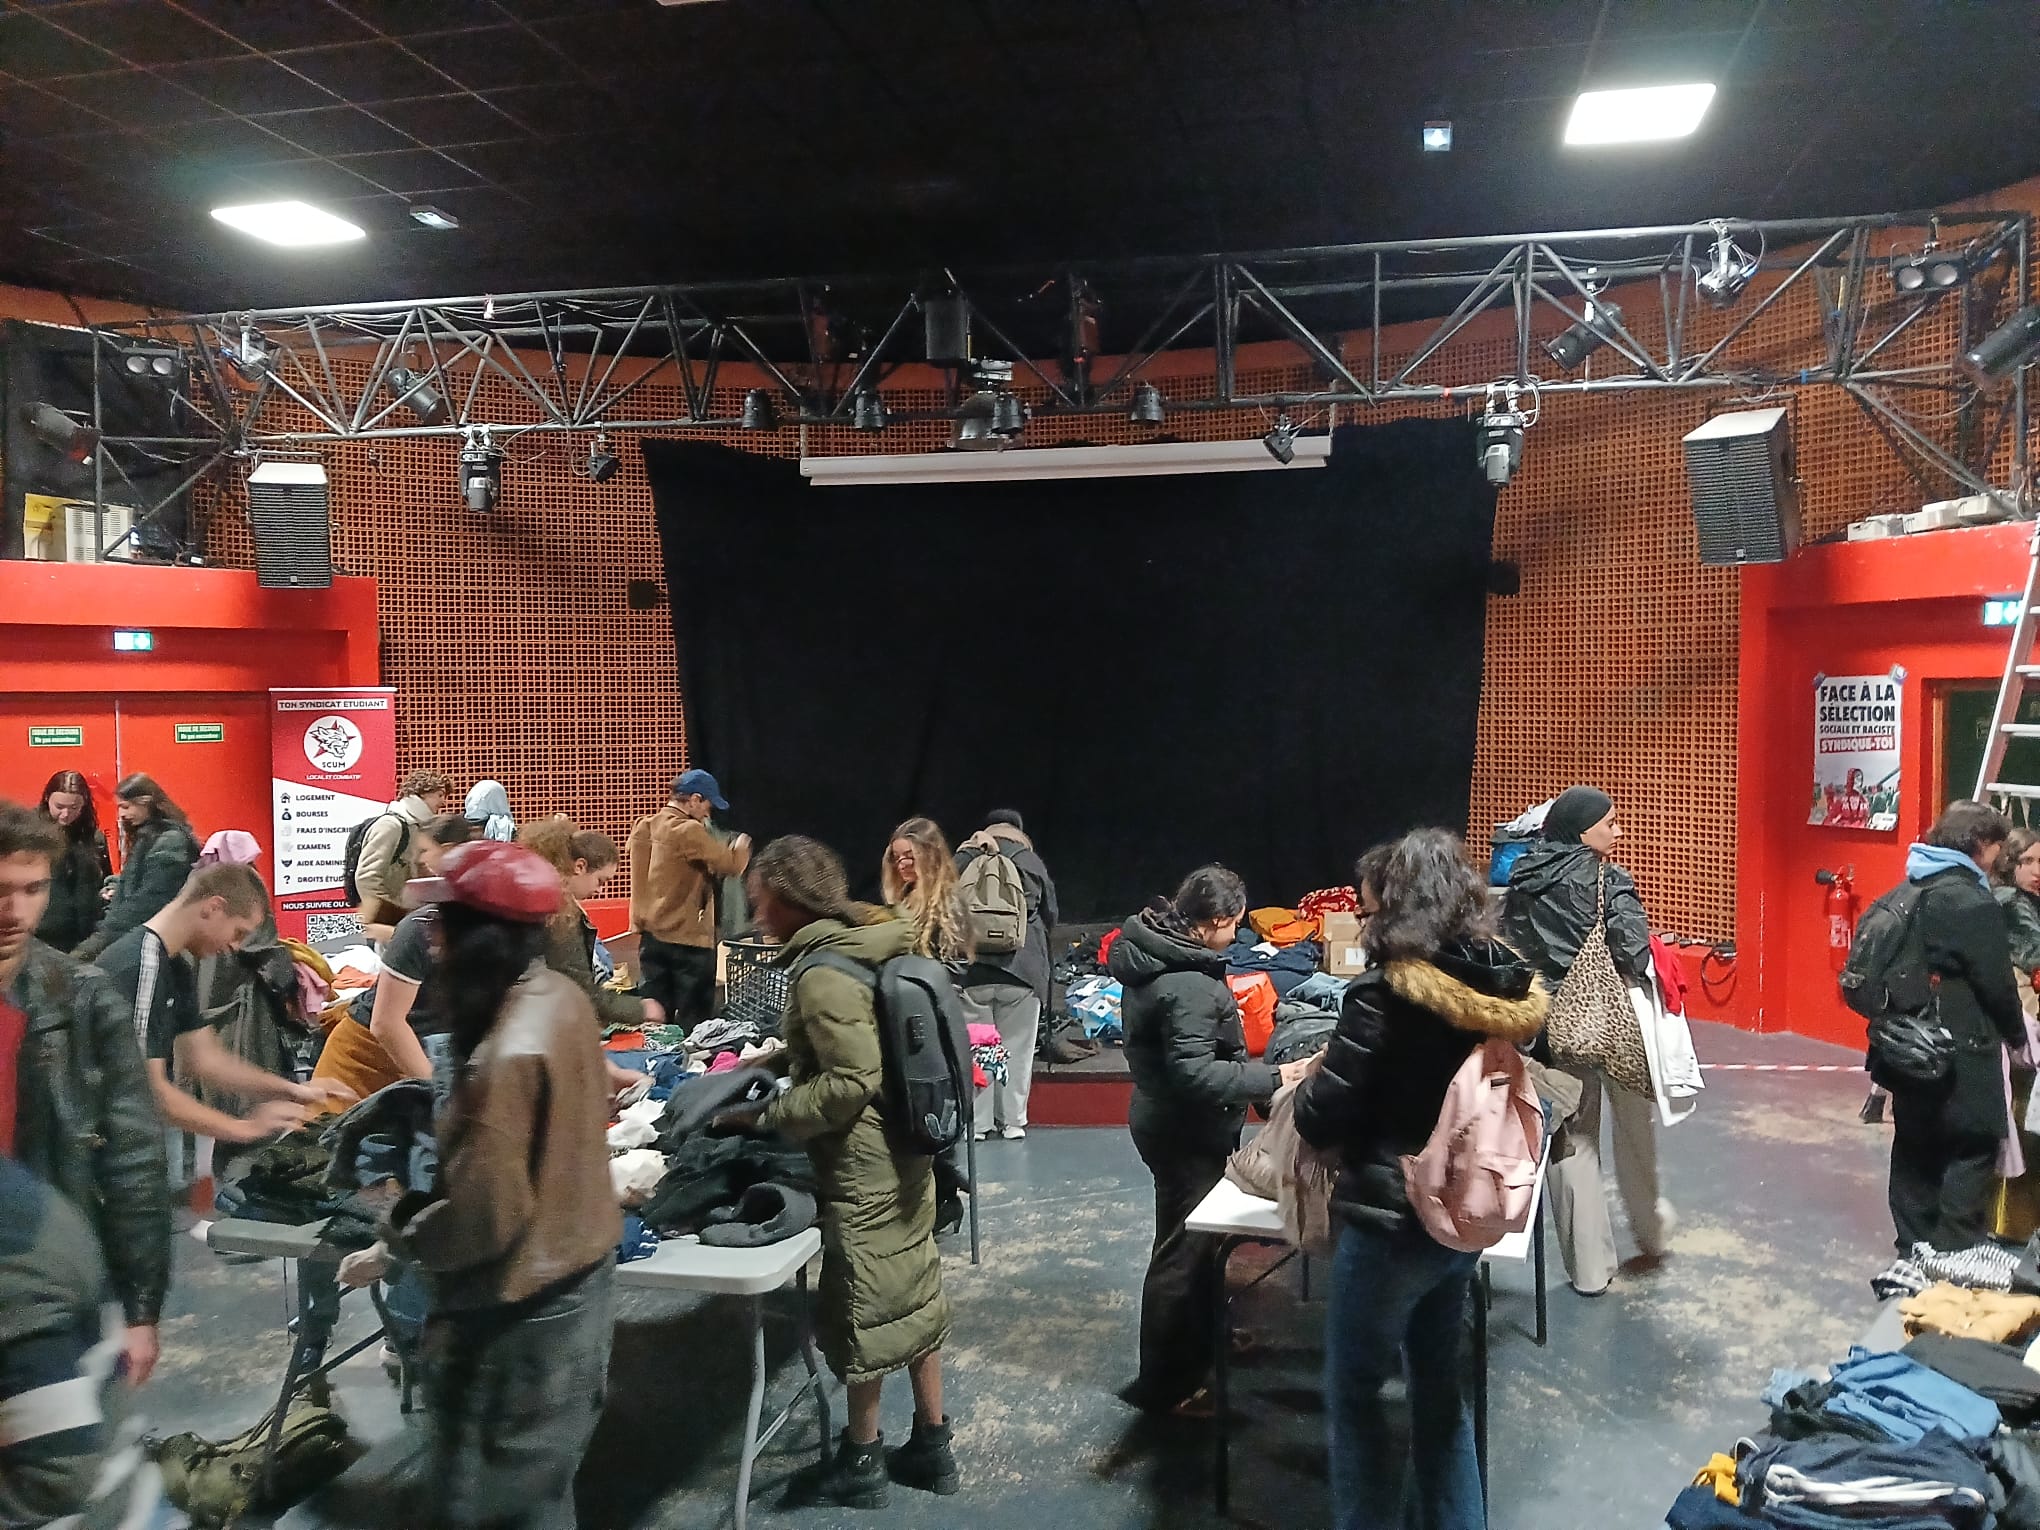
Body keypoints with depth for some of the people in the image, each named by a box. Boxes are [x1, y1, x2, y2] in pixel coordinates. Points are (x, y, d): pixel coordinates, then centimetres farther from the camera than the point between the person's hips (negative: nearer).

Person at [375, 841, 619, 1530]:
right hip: (578, 1272, 8)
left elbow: (483, 1216, -26)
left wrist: (402, 1233, -8)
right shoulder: (566, 998, -3)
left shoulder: (507, 1057, -30)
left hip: (519, 1309, -8)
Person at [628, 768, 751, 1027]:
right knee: (693, 1023, 1)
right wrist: (742, 846, 6)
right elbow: (732, 865, -14)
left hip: (650, 938, 8)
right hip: (687, 940, -8)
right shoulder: (689, 831, -16)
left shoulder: (643, 829, 9)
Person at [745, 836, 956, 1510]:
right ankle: (931, 1445, 29)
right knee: (913, 1294, 16)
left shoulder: (822, 974, -22)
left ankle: (861, 1463, 22)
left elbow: (852, 1083, -25)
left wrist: (768, 1115, -17)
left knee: (862, 1308, 6)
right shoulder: (862, 948, 6)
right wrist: (774, 1057, 15)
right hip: (902, 1154, 9)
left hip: (863, 1169, -9)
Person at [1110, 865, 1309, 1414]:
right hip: (1187, 1135, -10)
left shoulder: (1155, 956, 2)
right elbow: (1195, 1075, -31)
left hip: (1167, 1119, 10)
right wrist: (1273, 1077, -27)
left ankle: (1201, 1341, 45)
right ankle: (1164, 1385, 15)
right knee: (1183, 1250, 2)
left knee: (1196, 1238, 26)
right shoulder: (1189, 985, -29)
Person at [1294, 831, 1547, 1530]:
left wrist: (1304, 1086, 2)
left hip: (1391, 1224, -6)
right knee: (1442, 1386, 22)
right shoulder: (1513, 988, -2)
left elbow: (1321, 1121, -17)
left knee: (1355, 1394, 12)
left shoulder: (1385, 993, -22)